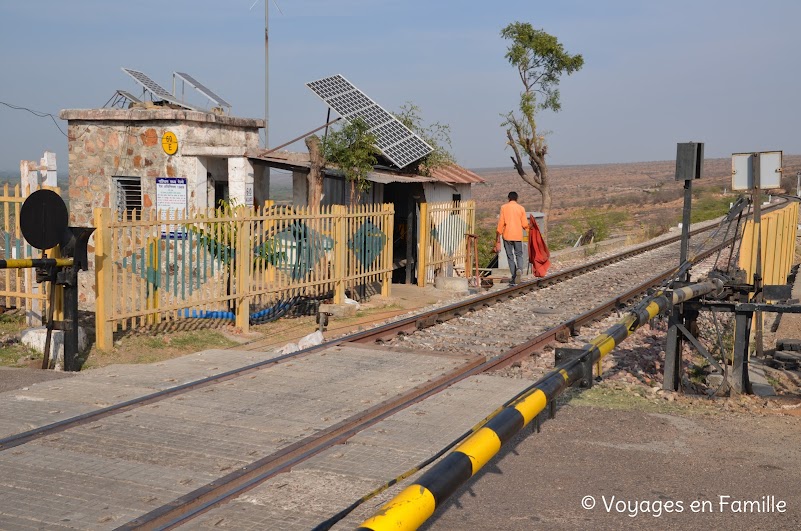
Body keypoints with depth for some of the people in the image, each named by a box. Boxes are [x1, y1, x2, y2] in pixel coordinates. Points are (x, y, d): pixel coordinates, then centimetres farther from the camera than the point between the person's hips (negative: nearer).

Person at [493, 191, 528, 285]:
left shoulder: (504, 208, -1)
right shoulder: (521, 208, 1)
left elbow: (501, 223, -4)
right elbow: (525, 224, 0)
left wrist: (498, 238, 1)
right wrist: (527, 226, 25)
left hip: (507, 236, 0)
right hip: (518, 235, 1)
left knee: (510, 256, 7)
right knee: (519, 254, 12)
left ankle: (513, 277, 5)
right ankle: (519, 269, -18)